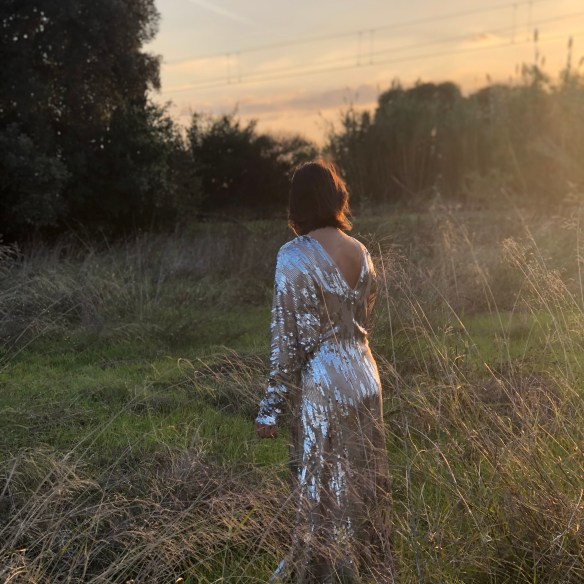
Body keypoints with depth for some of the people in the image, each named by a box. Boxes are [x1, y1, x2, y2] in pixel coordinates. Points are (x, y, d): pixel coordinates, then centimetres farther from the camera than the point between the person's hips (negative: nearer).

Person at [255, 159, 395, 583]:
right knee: (363, 486, 20)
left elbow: (288, 340, -17)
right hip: (365, 379, 7)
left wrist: (271, 409, -10)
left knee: (324, 494, 7)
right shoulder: (361, 252, 4)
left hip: (323, 388, -7)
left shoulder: (295, 256, -16)